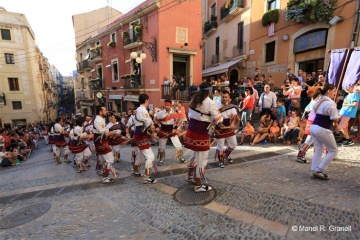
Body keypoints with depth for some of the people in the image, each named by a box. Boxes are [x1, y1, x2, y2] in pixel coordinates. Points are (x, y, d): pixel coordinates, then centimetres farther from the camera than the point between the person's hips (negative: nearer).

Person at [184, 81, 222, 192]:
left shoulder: (194, 99, 8)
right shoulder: (210, 103, -14)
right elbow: (218, 120, -11)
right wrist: (218, 113, 7)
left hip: (191, 131, 8)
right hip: (201, 134, -8)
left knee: (196, 155, 27)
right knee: (202, 160, 6)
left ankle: (190, 176, 40)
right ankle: (199, 185, 18)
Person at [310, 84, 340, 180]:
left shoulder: (319, 101, 13)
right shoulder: (330, 103, -15)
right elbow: (335, 119, -16)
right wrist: (336, 121, 7)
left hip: (314, 127, 8)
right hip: (323, 129, -8)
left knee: (318, 150, 15)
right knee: (333, 151, 8)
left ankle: (314, 170, 18)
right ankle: (319, 170, 7)